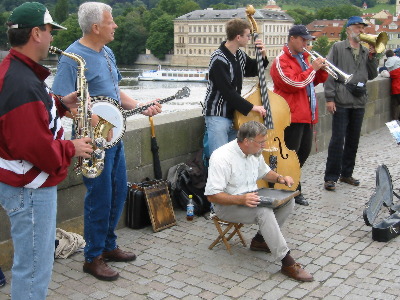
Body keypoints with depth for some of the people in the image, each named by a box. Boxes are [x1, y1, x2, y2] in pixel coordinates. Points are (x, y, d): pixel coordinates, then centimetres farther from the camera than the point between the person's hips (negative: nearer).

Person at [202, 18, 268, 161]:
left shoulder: (240, 55, 6)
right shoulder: (219, 59, -18)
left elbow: (252, 71, 24)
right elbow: (227, 91, -22)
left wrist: (262, 56, 5)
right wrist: (251, 107, -20)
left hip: (234, 114, 8)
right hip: (217, 116, -8)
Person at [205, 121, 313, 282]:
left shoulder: (255, 152, 1)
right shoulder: (222, 158, -25)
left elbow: (264, 171, 22)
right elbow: (212, 195, -27)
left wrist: (279, 178, 0)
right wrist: (241, 199, -39)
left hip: (251, 197, 9)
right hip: (227, 205, -8)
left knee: (288, 200, -7)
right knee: (264, 212, -33)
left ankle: (260, 240, 3)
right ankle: (287, 263, -27)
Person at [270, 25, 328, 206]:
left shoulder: (303, 58, 17)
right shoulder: (281, 61, -10)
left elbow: (314, 81, 23)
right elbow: (293, 84, -21)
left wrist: (321, 70, 3)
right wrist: (312, 68, -16)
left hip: (306, 114, 10)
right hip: (292, 115, -9)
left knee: (304, 151, 15)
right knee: (290, 155, -4)